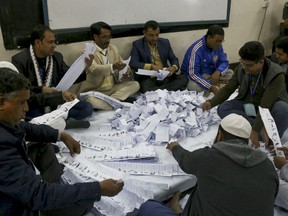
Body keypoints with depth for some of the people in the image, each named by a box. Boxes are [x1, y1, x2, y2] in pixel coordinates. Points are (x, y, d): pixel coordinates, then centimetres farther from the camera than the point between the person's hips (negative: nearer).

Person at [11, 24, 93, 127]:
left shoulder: (57, 56, 8)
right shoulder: (19, 60, -6)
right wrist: (40, 90, -25)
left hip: (55, 101, 5)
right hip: (33, 105, -4)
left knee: (87, 107, -14)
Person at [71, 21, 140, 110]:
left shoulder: (113, 48, 10)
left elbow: (122, 66, 14)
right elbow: (94, 69, -28)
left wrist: (125, 74, -12)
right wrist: (112, 67, -46)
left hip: (112, 88, 6)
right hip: (93, 91, -6)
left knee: (135, 84, -12)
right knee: (91, 101, -38)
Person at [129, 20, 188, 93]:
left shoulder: (165, 42, 12)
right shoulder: (137, 44, 1)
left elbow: (174, 59, 14)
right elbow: (133, 64, -10)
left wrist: (174, 67, -12)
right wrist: (151, 66, -25)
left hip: (165, 76, 4)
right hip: (147, 78, -3)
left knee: (184, 79, -21)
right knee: (146, 88, -36)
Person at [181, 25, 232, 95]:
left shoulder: (218, 46, -8)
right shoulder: (196, 49, -28)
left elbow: (224, 62, -2)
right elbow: (193, 74, -32)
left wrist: (218, 72, -27)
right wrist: (211, 87, -39)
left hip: (210, 74, 5)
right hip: (193, 75, -5)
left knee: (230, 73, -11)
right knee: (194, 86, -37)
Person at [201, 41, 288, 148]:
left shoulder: (276, 75, -27)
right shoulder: (242, 68, -14)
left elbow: (265, 106, -33)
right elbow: (228, 89, -4)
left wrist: (255, 130, -39)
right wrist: (211, 103, -19)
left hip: (270, 107, -4)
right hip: (247, 104, 5)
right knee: (222, 108, -22)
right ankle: (262, 129, -28)